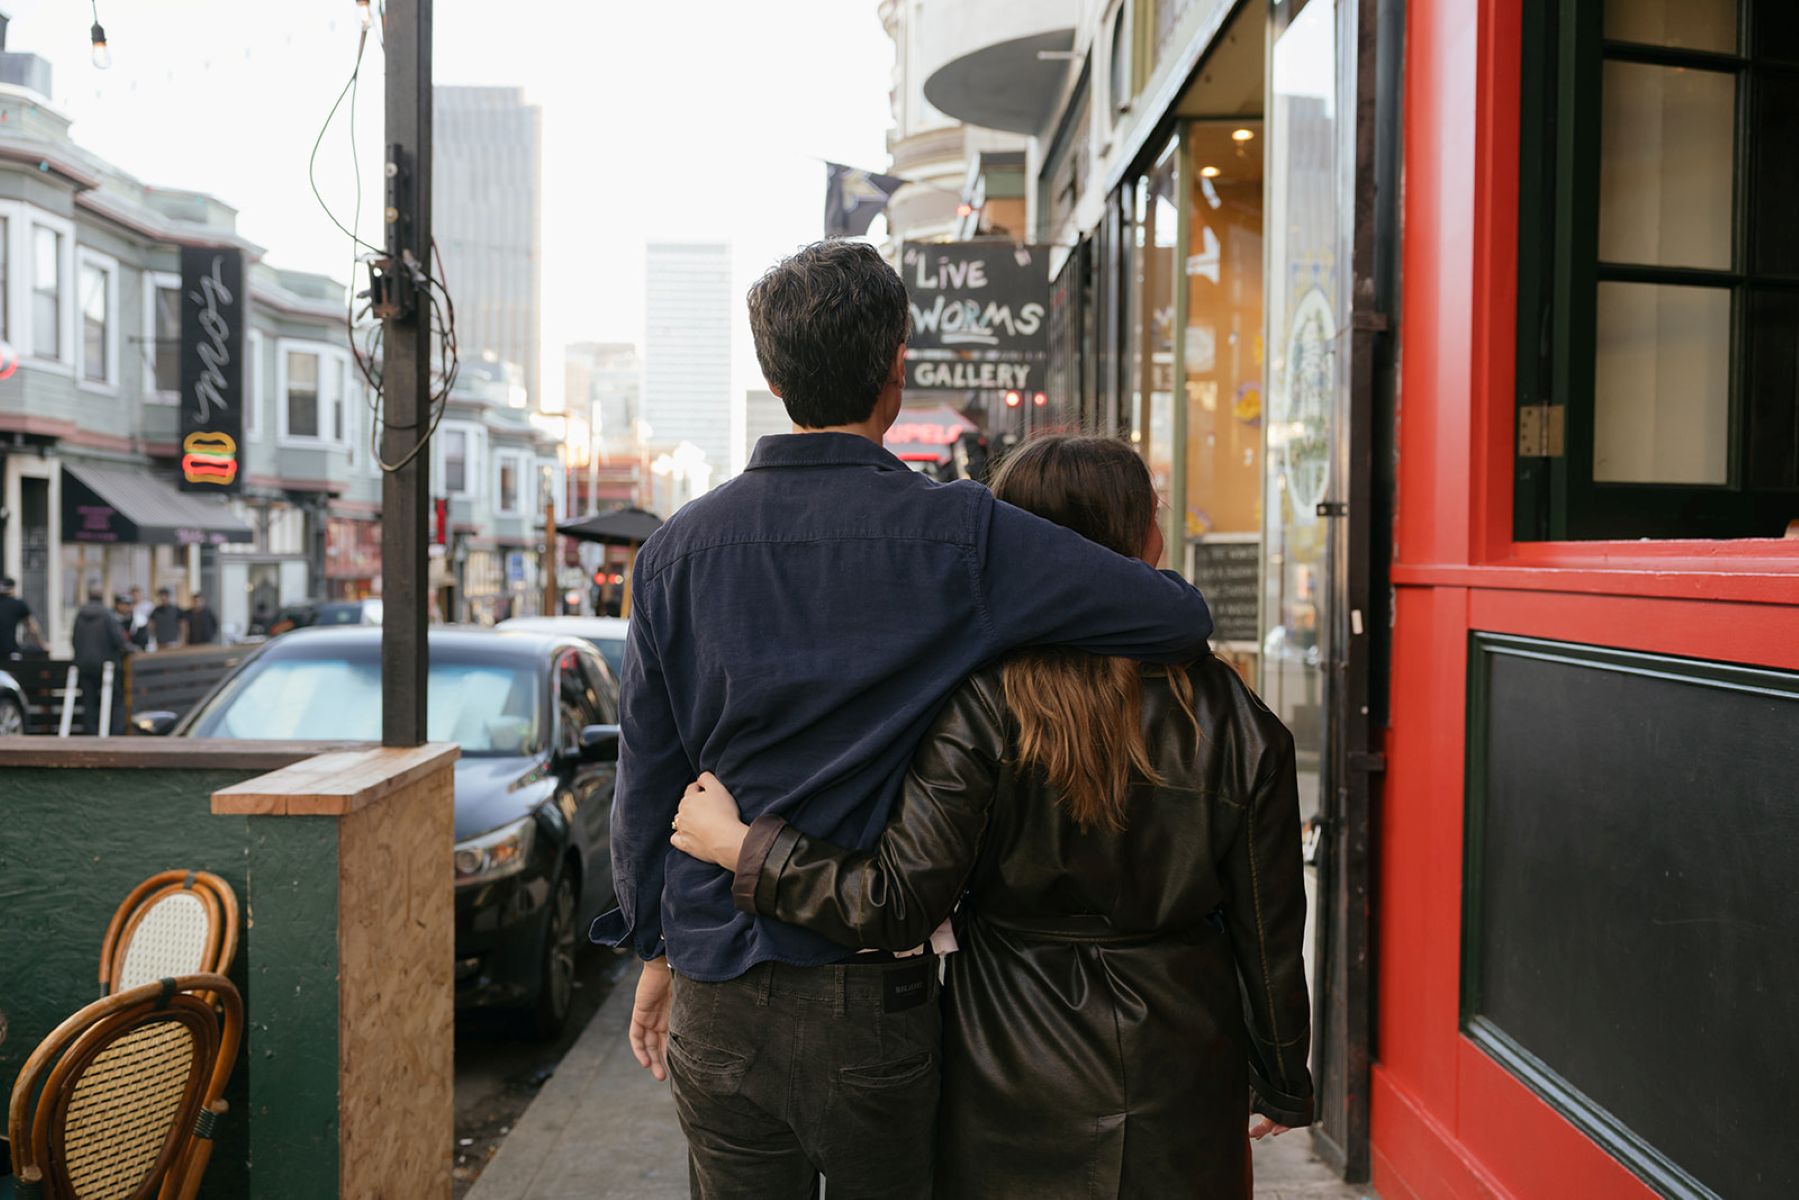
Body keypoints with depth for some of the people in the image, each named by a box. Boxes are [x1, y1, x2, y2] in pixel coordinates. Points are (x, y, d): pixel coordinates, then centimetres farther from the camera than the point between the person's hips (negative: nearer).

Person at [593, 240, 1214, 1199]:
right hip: (874, 998, -2)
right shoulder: (958, 536, -12)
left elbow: (646, 776, 3)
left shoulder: (680, 547, -3)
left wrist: (655, 947, 15)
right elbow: (1180, 619, -13)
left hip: (716, 1001, 3)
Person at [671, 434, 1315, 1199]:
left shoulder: (980, 710, -17)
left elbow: (899, 901, -19)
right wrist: (1285, 1086, 13)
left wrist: (741, 848, -7)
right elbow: (1269, 933, -2)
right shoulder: (1233, 720, -9)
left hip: (1016, 1090, -1)